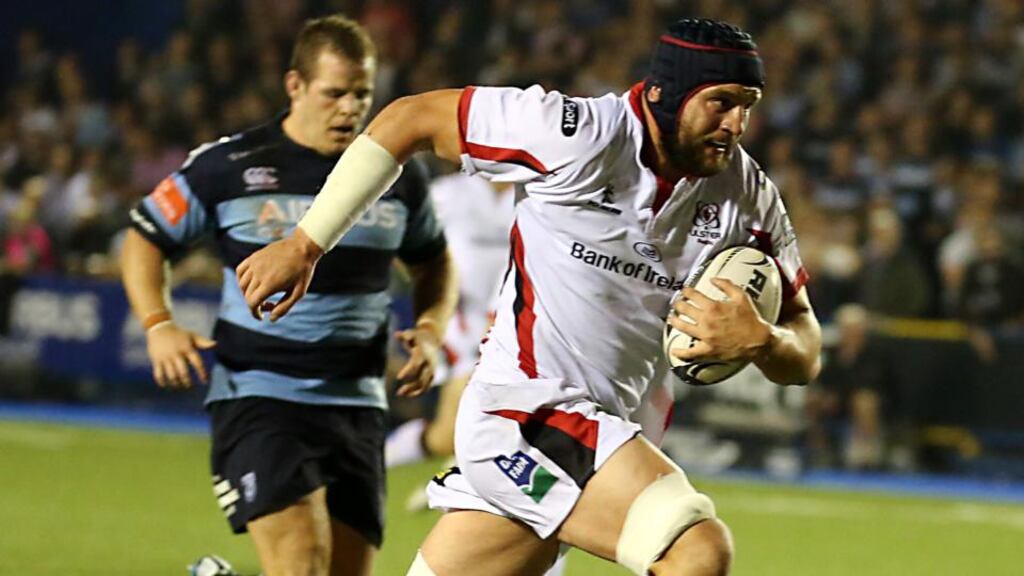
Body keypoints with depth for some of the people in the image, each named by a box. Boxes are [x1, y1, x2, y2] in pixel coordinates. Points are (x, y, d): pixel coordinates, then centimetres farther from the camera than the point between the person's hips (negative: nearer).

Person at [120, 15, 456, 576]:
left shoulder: (396, 175, 6)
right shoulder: (228, 166, -4)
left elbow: (433, 262, 22)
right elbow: (145, 239, 7)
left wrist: (429, 330, 3)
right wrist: (158, 325, -9)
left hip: (355, 404, 4)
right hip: (255, 396, -4)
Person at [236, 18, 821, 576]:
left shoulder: (749, 194, 2)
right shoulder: (579, 134, -14)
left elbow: (804, 357, 6)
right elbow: (411, 118, -6)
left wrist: (758, 341, -20)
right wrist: (304, 245, -6)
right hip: (523, 412, -7)